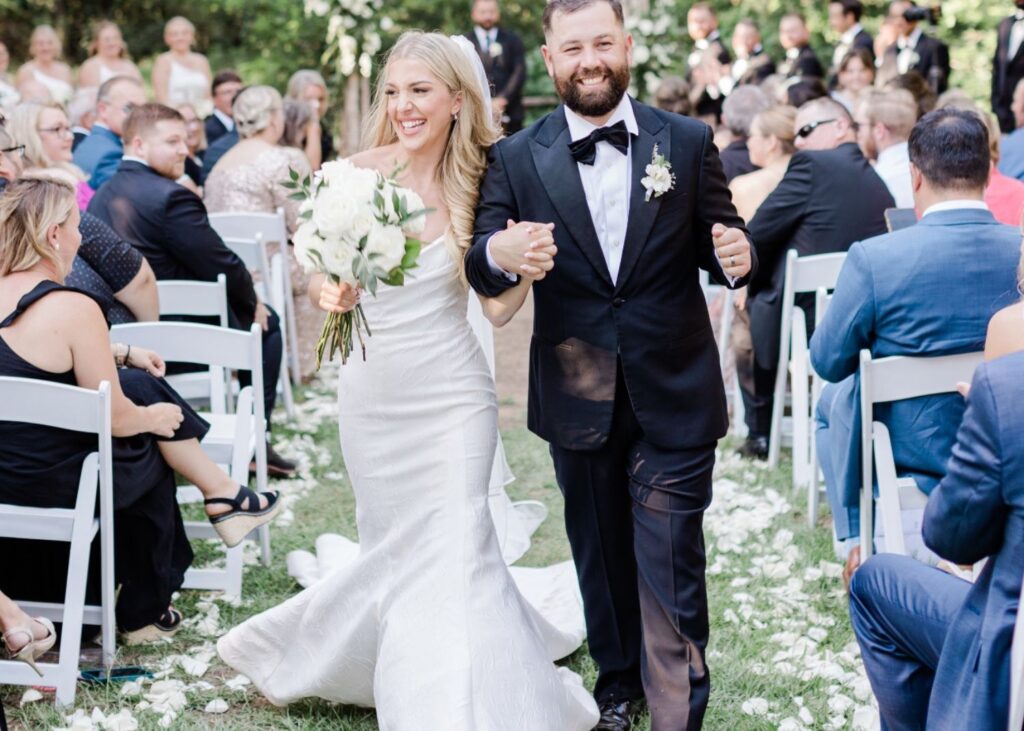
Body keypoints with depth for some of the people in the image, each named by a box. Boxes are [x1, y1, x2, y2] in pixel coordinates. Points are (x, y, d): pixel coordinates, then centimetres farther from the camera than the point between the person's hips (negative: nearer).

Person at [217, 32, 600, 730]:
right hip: (372, 386, 1)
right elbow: (320, 275, -1)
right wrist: (329, 291, -24)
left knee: (452, 546, -6)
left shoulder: (479, 183, -5)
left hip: (453, 390, 0)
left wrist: (526, 268, -26)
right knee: (396, 544, 11)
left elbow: (499, 305, -4)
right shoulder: (355, 176, -7)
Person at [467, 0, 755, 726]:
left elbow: (720, 239, 2)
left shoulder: (688, 142, -3)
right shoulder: (517, 159, -3)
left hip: (673, 395, -2)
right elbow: (480, 270, -7)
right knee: (600, 551, 19)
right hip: (578, 398, 2)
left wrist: (736, 255, -22)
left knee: (671, 561, -1)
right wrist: (497, 253, -32)